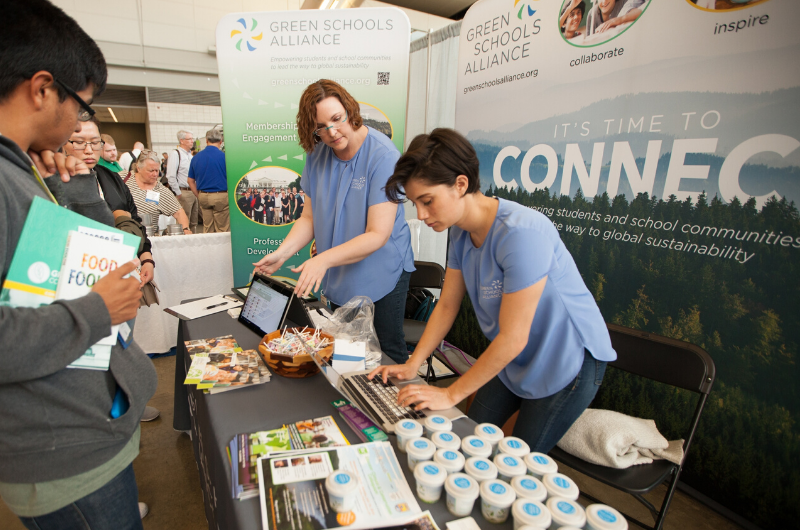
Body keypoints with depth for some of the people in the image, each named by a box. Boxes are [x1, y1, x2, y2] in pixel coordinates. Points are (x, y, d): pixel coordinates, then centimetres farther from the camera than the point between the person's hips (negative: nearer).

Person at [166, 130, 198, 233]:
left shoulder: (190, 154, 17)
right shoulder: (175, 154, -8)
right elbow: (171, 176, -14)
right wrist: (178, 194, -14)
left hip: (193, 192, 8)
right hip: (184, 193, -8)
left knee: (193, 223, 12)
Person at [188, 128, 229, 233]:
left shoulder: (196, 157, 6)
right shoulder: (224, 156, -8)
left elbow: (191, 181, 10)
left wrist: (199, 196, 16)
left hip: (203, 196, 5)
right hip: (221, 196, -5)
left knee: (207, 229, 12)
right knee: (223, 230, 1)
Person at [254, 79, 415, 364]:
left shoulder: (383, 156, -21)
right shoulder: (317, 154, -1)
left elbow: (378, 234, -25)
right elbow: (309, 217, 3)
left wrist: (324, 259, -32)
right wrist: (281, 254, -13)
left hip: (382, 275, -5)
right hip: (339, 279, 5)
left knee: (389, 351, 10)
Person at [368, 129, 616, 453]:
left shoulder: (521, 233, -33)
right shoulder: (461, 231, -7)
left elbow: (512, 338, -29)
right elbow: (447, 305, 1)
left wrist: (451, 395, -21)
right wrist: (411, 365, -6)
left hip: (567, 362, -7)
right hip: (514, 360, 7)